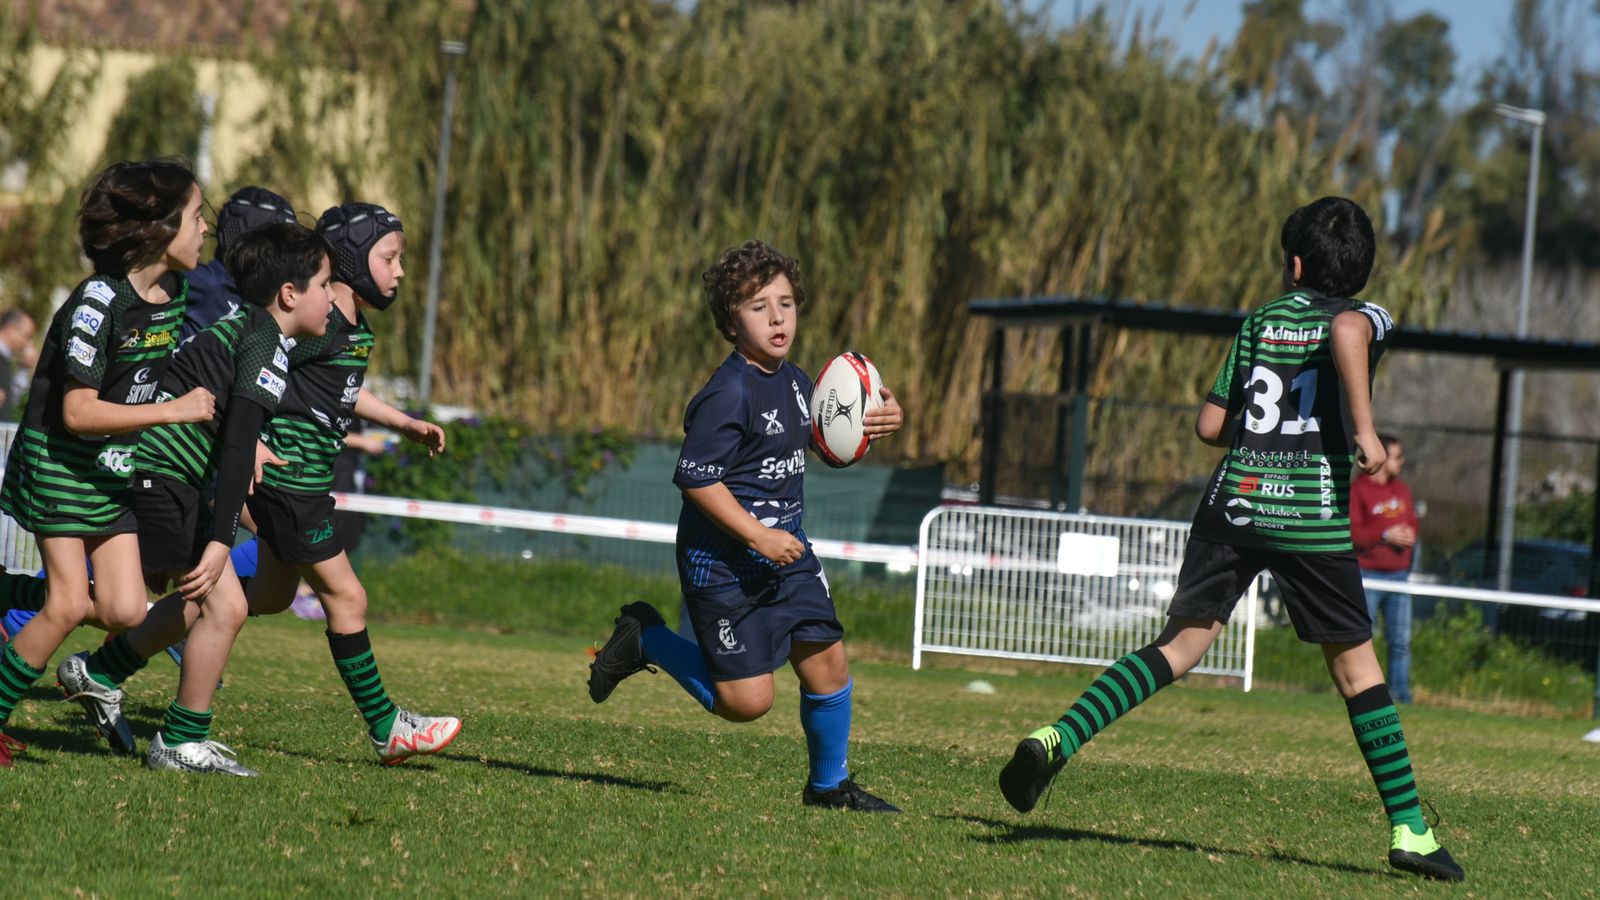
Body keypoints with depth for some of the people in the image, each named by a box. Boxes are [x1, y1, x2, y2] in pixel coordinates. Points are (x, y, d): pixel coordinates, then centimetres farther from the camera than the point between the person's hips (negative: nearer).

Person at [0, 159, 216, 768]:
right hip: (58, 462, -7)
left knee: (125, 613, -5)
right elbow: (78, 412, -24)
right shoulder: (99, 302, -23)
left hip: (117, 471, 7)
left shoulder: (172, 294, 1)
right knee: (71, 603, -13)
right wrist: (173, 411, -24)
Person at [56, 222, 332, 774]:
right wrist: (220, 541, -26)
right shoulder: (267, 346, -15)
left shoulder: (240, 327, 14)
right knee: (224, 604, -8)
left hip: (155, 474, 10)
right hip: (164, 478, -10)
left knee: (200, 601, 20)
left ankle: (98, 673, 31)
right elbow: (237, 447, -23)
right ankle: (182, 744, 0)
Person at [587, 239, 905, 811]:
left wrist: (874, 422, 4)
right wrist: (759, 536, -23)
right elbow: (695, 478, -22)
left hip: (785, 549, 8)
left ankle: (829, 784, 18)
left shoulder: (794, 382, 6)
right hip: (723, 563, -8)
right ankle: (644, 639, 14)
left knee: (827, 660, -1)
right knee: (747, 700, -6)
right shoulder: (728, 395, -20)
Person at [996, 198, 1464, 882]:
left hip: (1233, 501, 3)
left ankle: (1058, 738, -15)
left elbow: (1210, 425, 15)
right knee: (1355, 665, 6)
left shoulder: (1260, 319, 17)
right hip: (1314, 517, -3)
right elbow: (1346, 329, -22)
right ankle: (1408, 830, 5)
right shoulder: (1366, 318, 6)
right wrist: (1362, 429, -21)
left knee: (1182, 642, 4)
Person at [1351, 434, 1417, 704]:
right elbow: (1350, 532, -13)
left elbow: (1412, 522, 22)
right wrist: (1385, 535, -17)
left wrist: (1410, 535, -1)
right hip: (1368, 576, -6)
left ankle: (1402, 693, 8)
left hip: (1398, 574, 6)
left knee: (1401, 641, 4)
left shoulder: (1401, 490, 15)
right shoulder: (1357, 490, -7)